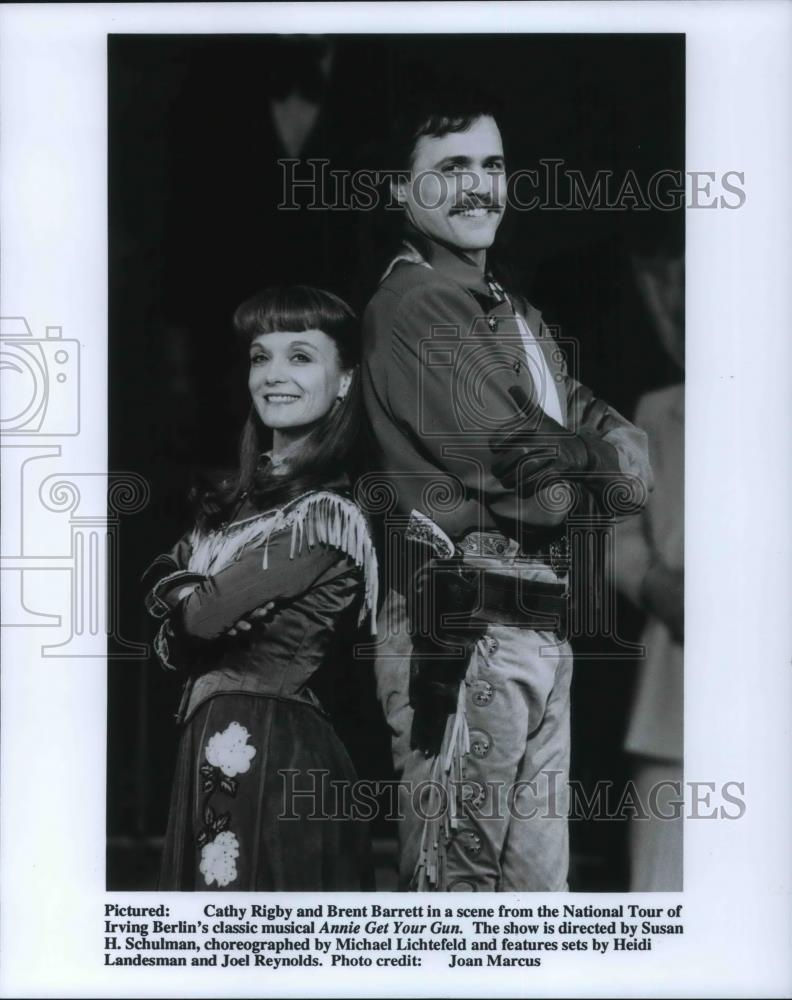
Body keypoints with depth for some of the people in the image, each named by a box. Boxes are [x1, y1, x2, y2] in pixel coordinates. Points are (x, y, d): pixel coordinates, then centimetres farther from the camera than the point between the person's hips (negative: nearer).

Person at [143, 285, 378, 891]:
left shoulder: (325, 514, -14)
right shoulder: (247, 495, 12)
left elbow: (200, 616, -17)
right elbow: (173, 647, 8)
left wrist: (186, 599, 4)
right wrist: (200, 602, -13)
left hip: (274, 750, -8)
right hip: (219, 745, 8)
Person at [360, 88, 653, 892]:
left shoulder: (516, 315, 20)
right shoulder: (411, 306, -10)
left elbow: (635, 456, 8)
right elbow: (525, 481, -18)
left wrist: (584, 453, -13)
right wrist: (600, 476, 0)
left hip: (541, 629, 9)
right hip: (462, 633, -9)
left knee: (540, 873, 14)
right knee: (458, 880, -4)